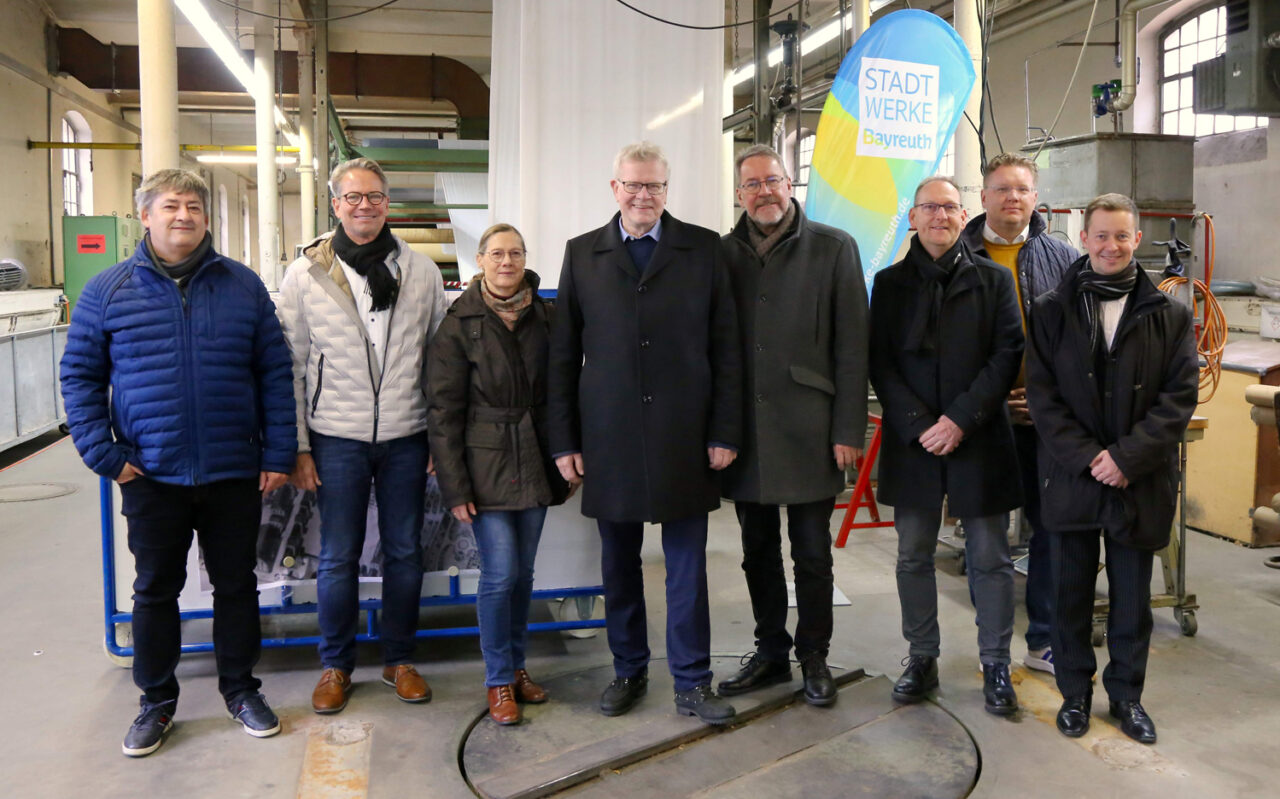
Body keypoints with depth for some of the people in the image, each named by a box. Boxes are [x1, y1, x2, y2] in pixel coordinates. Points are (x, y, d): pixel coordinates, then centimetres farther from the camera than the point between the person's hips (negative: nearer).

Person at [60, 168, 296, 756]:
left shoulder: (243, 286, 2)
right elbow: (80, 376, 3)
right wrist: (104, 454, -6)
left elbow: (275, 372, 2)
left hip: (235, 473, 0)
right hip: (152, 476, 0)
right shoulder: (107, 291, 1)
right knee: (155, 590, 12)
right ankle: (157, 701, 30)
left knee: (236, 583, 12)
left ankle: (240, 688, 30)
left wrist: (278, 454, -3)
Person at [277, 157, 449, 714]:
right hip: (337, 438, -1)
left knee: (404, 552, 11)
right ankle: (336, 665, 25)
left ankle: (399, 659, 28)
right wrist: (297, 446, -3)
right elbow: (291, 366, 1)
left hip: (406, 437, 2)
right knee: (338, 558, 7)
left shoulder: (421, 271, 3)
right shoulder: (306, 274, -1)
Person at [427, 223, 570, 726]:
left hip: (535, 465, 4)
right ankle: (499, 680, 11)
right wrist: (454, 487, -11)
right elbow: (444, 413, -6)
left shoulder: (544, 317, 6)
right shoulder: (459, 326, -6)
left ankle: (516, 664, 28)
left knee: (523, 572, 11)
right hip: (486, 464, -4)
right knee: (500, 574, -5)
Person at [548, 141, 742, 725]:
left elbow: (725, 346, 2)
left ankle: (691, 683, 18)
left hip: (684, 437, -1)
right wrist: (563, 440, 1)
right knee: (619, 564, 12)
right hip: (609, 437, 1)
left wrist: (724, 432, -4)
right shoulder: (582, 254, 7)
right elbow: (563, 354, 6)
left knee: (687, 564, 6)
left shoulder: (703, 248, 4)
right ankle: (628, 672, 28)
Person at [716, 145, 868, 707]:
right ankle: (770, 652, 30)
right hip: (746, 430, 3)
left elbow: (851, 346, -3)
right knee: (758, 552, 14)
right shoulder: (724, 253, 7)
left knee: (812, 554, 8)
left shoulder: (833, 248, 0)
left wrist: (848, 430, -8)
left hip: (809, 429, -3)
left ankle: (814, 658, 25)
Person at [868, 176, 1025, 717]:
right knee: (914, 557, 9)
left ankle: (996, 665, 18)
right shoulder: (890, 283, 7)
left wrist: (960, 419, -13)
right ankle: (921, 658, 24)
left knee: (990, 559, 4)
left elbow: (1007, 355, -3)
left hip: (979, 440, -1)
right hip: (912, 442, 2)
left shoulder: (993, 280, 5)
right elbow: (880, 364, 1)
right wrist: (919, 425, -10)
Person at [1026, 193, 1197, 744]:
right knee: (1072, 591, 10)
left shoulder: (1169, 316, 3)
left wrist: (1126, 457, -14)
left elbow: (1179, 397, -3)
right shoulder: (1052, 312, 2)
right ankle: (1075, 692, 26)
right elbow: (1042, 395, -3)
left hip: (1140, 481, 0)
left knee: (1133, 597, 11)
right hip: (1071, 478, 0)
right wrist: (1087, 457, -13)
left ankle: (1126, 694, 28)